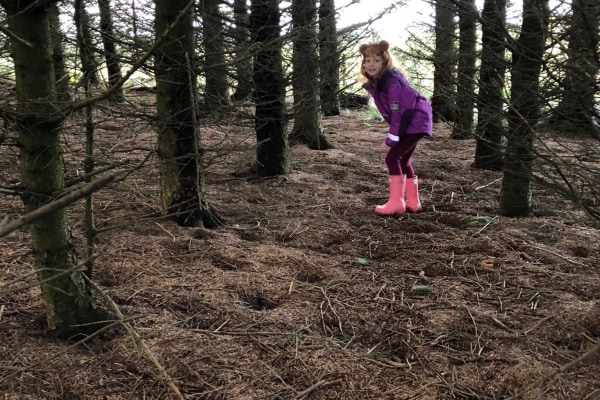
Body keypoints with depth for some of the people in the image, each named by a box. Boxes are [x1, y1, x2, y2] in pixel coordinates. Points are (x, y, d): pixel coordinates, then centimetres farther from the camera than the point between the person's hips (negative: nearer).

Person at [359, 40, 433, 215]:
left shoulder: (392, 82, -26)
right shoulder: (374, 82, 2)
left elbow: (399, 112, -27)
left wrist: (390, 140, -26)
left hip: (415, 122, -10)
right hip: (410, 123, 10)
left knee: (393, 158, -13)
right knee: (403, 160, 14)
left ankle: (396, 202, -9)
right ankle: (413, 201, 22)